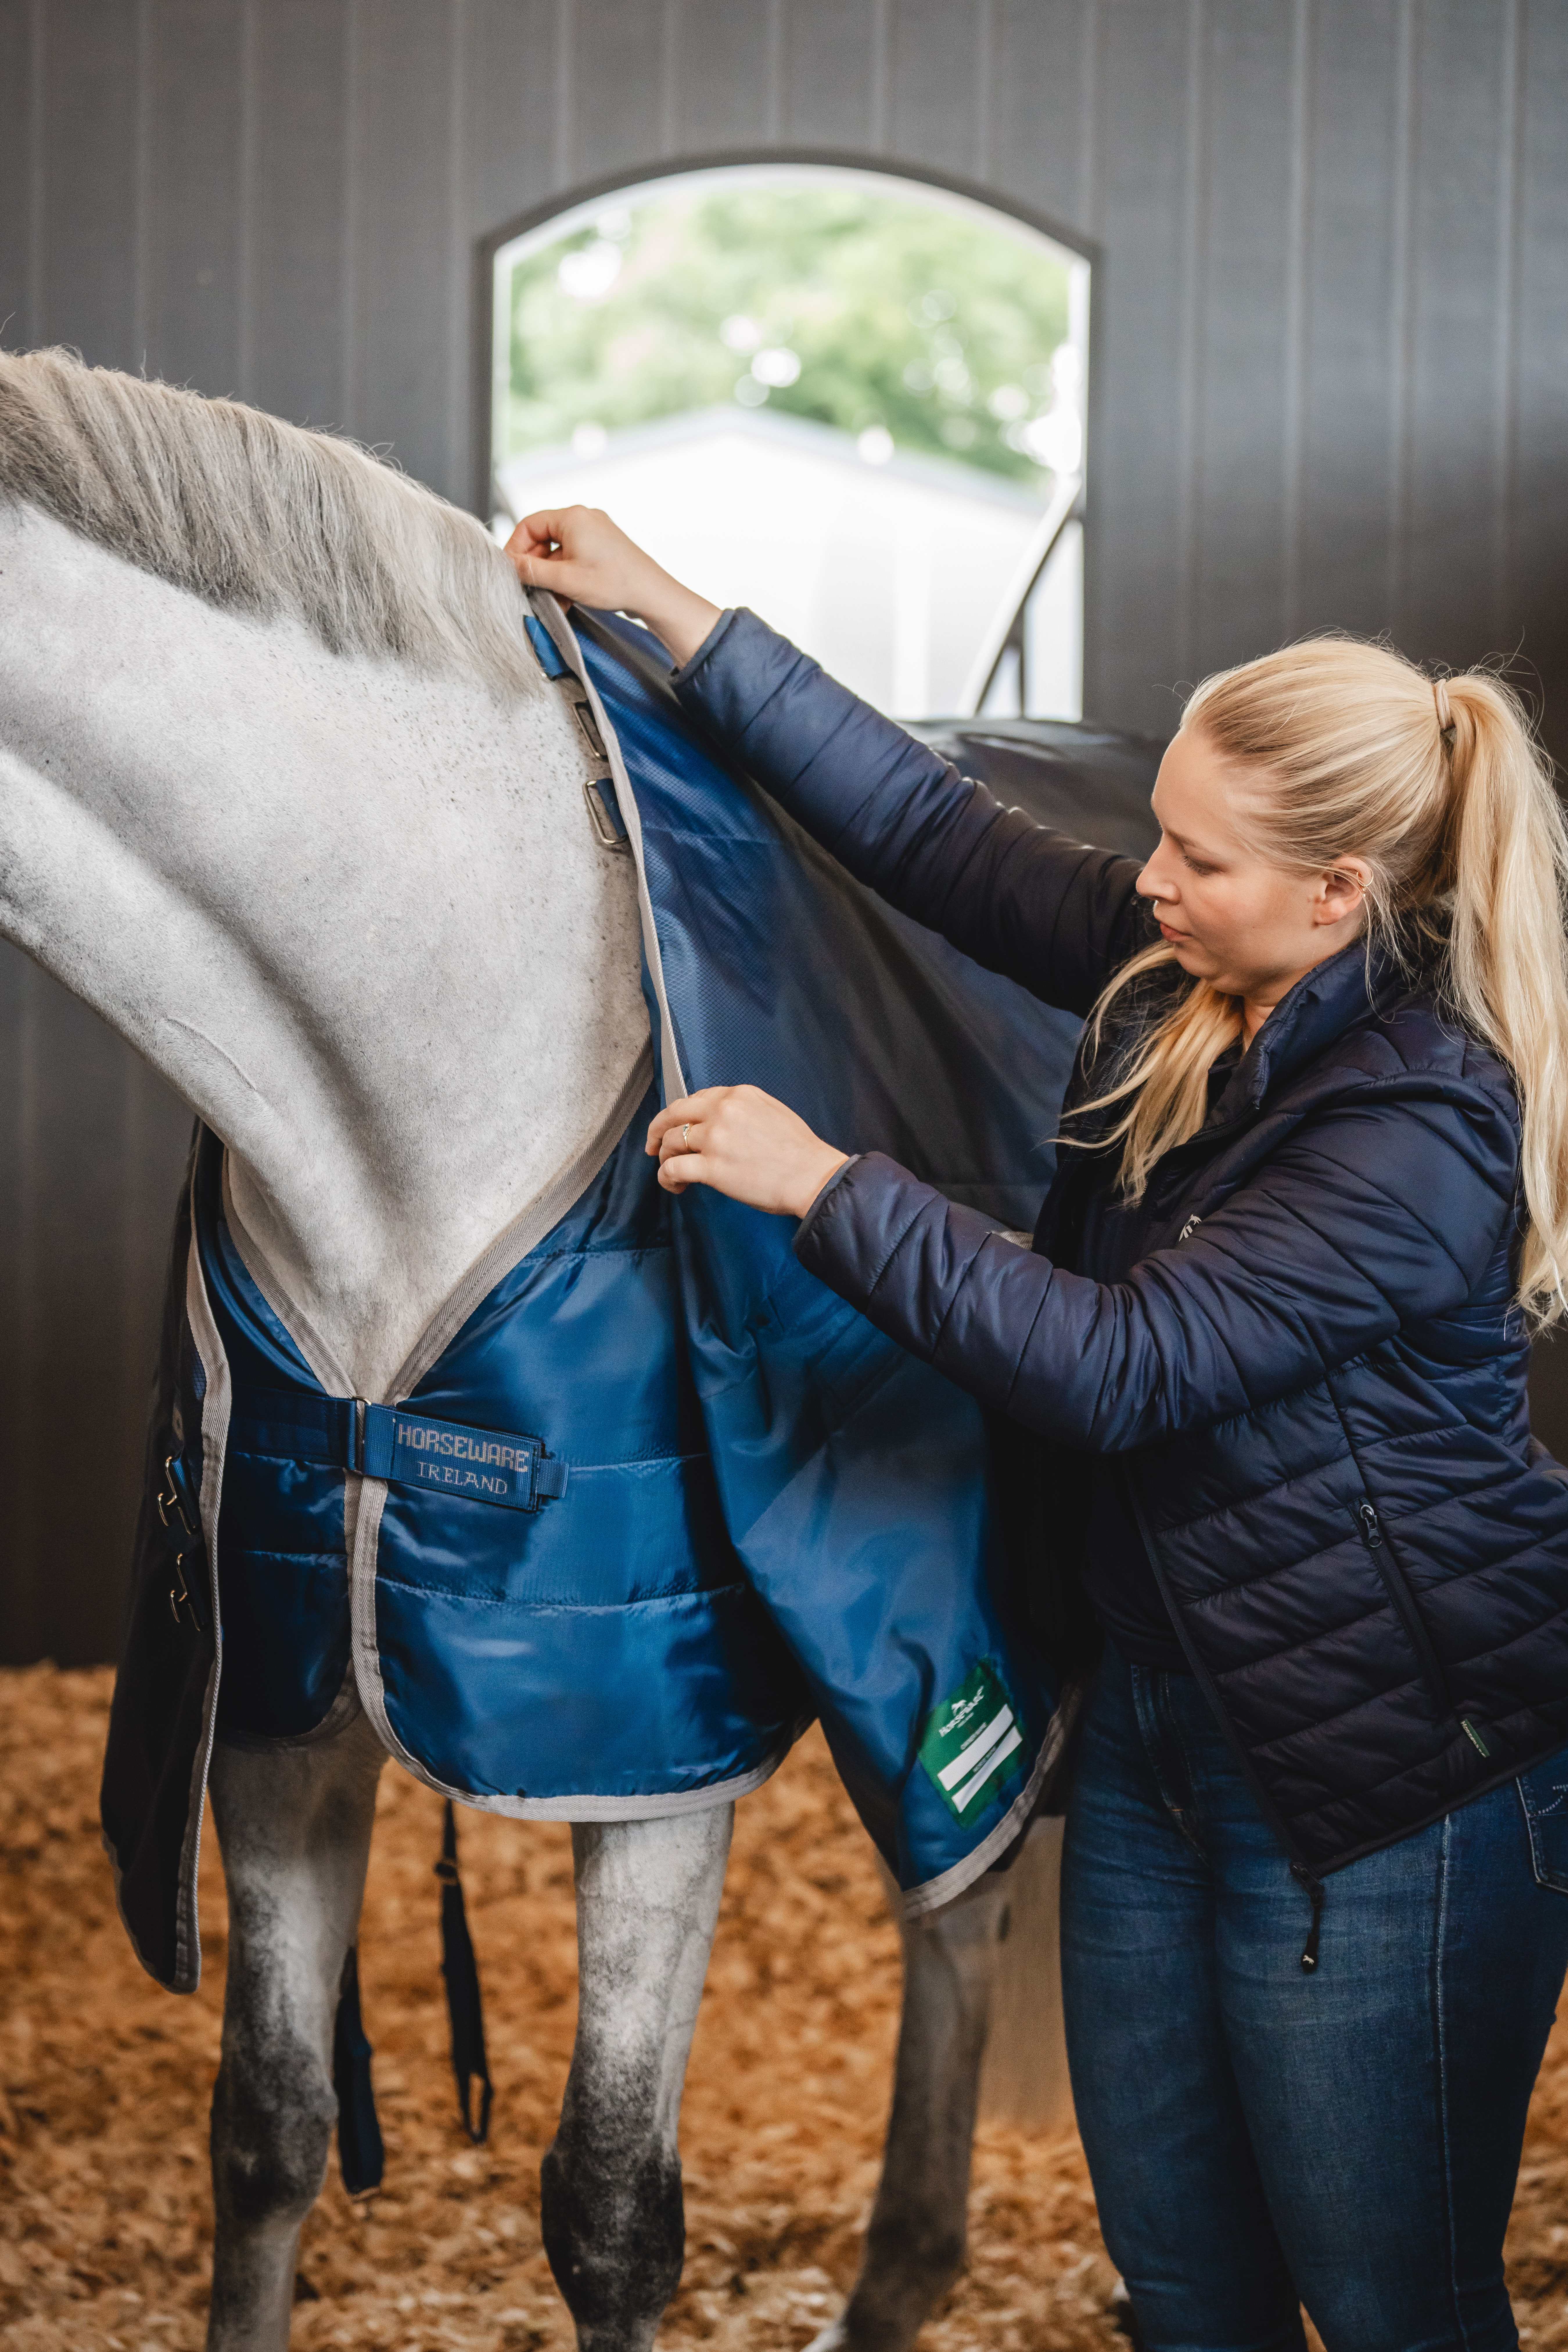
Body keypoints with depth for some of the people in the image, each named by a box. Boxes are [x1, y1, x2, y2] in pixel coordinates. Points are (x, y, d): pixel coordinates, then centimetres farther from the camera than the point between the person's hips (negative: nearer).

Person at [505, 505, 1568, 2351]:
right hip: (1159, 1728, 8)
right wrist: (673, 617, 4)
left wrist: (824, 1188, -22)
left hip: (1385, 1791, -8)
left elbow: (1117, 1364, -25)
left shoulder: (1418, 1129, -23)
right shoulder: (1171, 970, 0)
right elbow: (938, 833, 6)